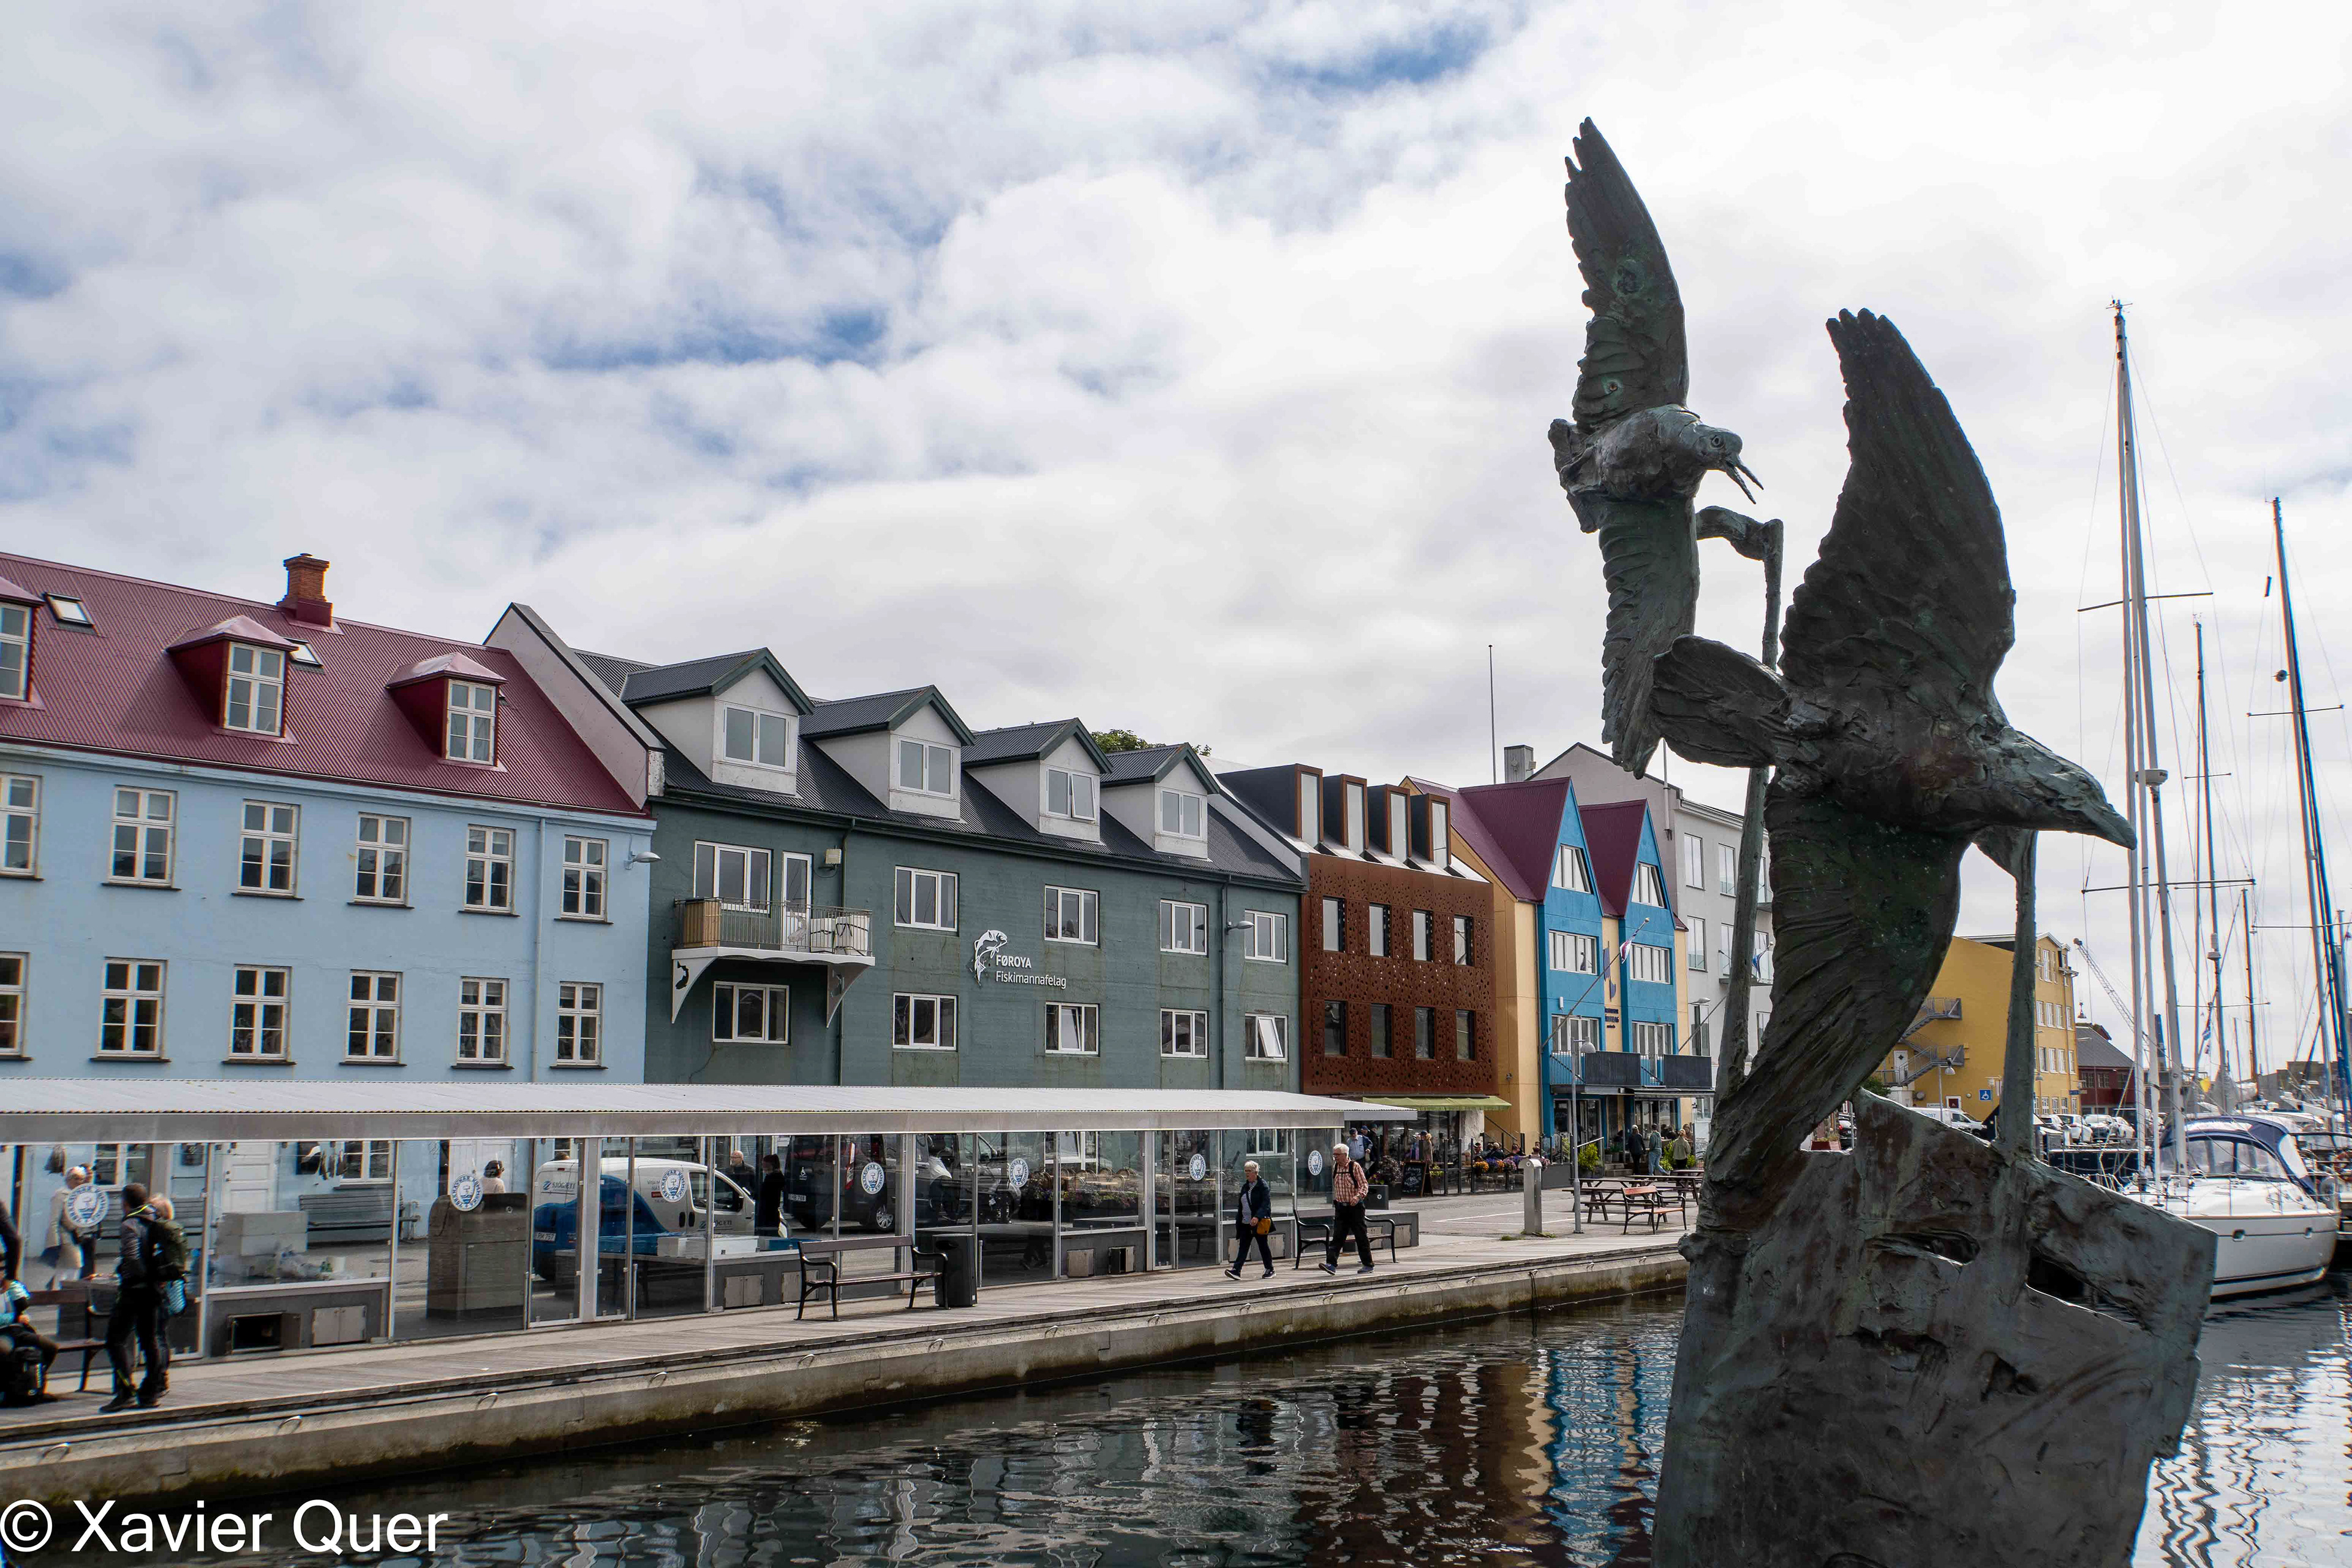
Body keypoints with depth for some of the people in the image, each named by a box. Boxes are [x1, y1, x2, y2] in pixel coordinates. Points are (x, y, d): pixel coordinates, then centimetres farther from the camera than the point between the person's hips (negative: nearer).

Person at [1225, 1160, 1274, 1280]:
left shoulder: (1262, 1186, -7)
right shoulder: (1245, 1187, 14)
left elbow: (1266, 1204, -16)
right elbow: (1240, 1206, 19)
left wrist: (1257, 1217, -29)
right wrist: (1238, 1222, 15)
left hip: (1259, 1223, -6)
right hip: (1246, 1224, 6)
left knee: (1263, 1246, 4)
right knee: (1243, 1247, -2)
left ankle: (1270, 1270, 17)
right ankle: (1236, 1270, -9)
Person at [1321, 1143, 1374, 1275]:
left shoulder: (1355, 1166, -8)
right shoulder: (1335, 1167, 9)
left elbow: (1364, 1184, -11)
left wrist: (1358, 1196, -28)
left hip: (1355, 1206, -5)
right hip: (1340, 1207, 5)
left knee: (1361, 1237, 2)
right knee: (1337, 1236, -5)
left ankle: (1368, 1265, 12)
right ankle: (1331, 1264, -14)